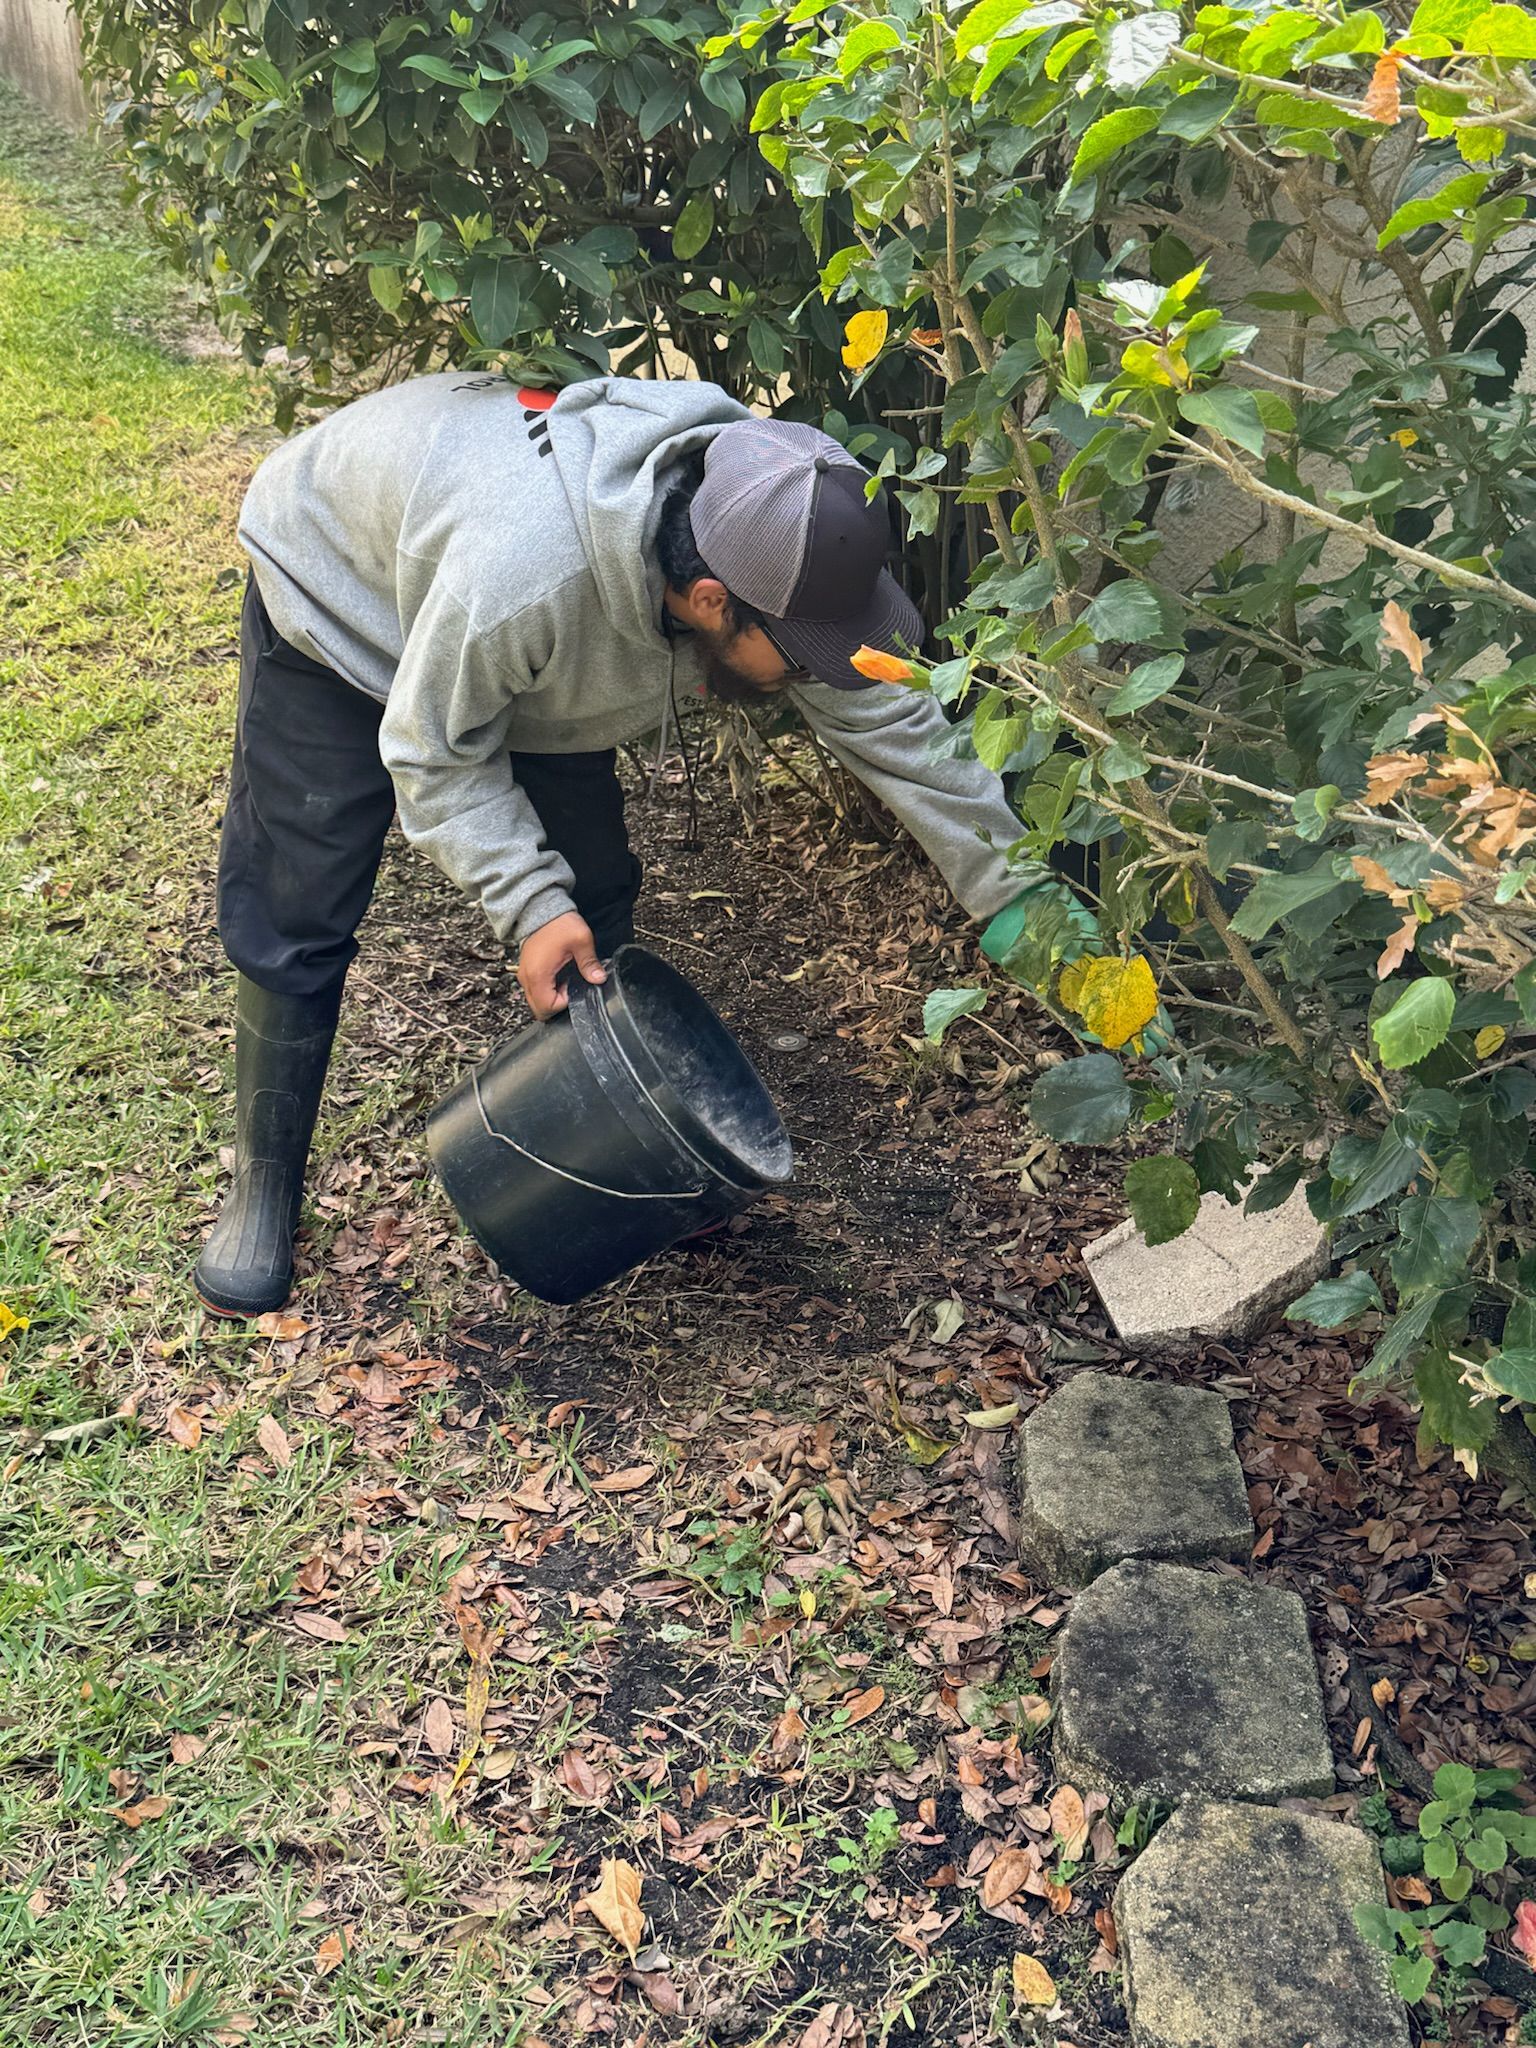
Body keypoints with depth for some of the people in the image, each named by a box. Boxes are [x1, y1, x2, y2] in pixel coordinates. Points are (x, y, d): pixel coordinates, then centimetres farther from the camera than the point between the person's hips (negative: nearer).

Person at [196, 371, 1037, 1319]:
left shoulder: (778, 551, -29)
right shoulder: (519, 574, -47)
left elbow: (898, 726, -19)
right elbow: (432, 750, -29)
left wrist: (1023, 903, -20)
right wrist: (529, 904, -35)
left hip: (531, 647, 5)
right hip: (341, 603, -5)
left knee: (592, 894, 2)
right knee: (297, 917, -5)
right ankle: (265, 1182, 14)